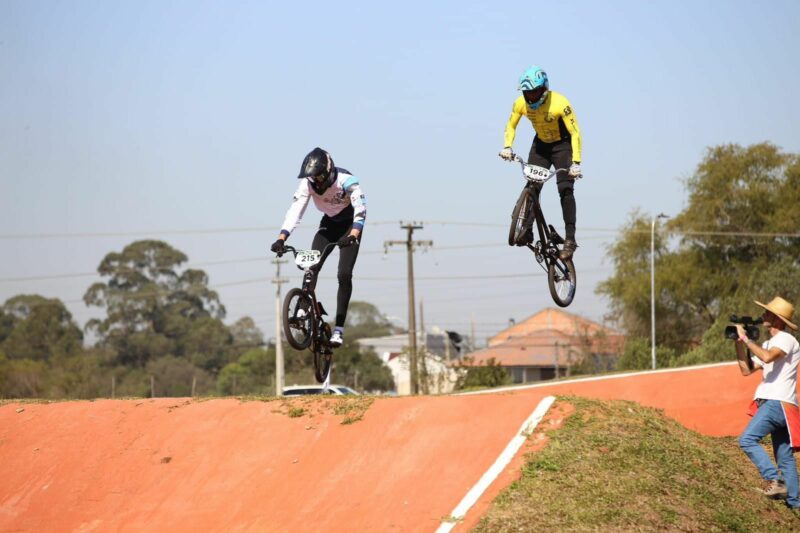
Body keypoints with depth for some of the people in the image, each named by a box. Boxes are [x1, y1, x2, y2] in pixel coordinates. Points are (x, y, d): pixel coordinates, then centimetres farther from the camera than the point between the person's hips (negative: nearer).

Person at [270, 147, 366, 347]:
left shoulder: (346, 181, -31)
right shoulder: (308, 184, -19)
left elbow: (360, 209, -41)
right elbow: (295, 211, -24)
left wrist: (353, 236, -58)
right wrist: (281, 239, -38)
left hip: (349, 226, -4)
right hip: (329, 224, 4)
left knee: (344, 275, -16)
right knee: (311, 267, -18)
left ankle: (339, 328, -13)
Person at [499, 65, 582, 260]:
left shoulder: (560, 103, -30)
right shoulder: (521, 103, -17)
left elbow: (575, 133, -26)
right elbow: (511, 126, 0)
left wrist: (576, 162, -34)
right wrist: (507, 147, -18)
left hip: (562, 145, -5)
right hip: (540, 145, 5)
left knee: (565, 189, -17)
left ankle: (570, 239, -19)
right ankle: (527, 231, -2)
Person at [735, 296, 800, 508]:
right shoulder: (768, 345, 20)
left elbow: (767, 357, -29)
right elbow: (747, 370, 19)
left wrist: (746, 339, -19)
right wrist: (739, 343, 10)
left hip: (778, 403, -10)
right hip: (772, 404, 10)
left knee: (747, 439, -20)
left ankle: (773, 481, -22)